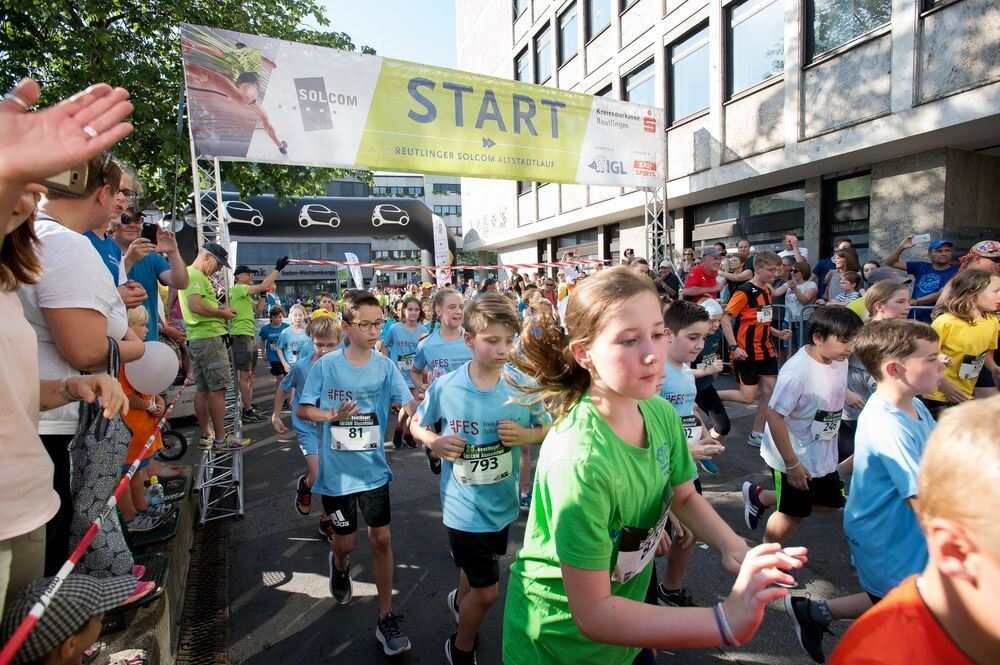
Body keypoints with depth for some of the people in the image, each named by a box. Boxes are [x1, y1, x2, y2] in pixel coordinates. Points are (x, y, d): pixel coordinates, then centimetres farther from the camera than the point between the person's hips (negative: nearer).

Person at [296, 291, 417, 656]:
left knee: (381, 539, 5)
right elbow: (302, 409, -4)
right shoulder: (326, 365, -10)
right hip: (337, 470, -1)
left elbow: (407, 407, -13)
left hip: (373, 468, 1)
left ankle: (386, 618, 22)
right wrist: (332, 415, -23)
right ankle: (339, 565, 52)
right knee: (346, 542, 14)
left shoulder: (385, 366, -6)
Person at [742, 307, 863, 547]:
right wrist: (792, 463, -23)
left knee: (830, 502, 20)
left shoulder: (840, 361, -4)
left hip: (824, 456, 8)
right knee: (793, 514, 7)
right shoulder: (797, 371, -29)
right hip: (795, 458, -8)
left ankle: (759, 496, 33)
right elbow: (774, 414, -28)